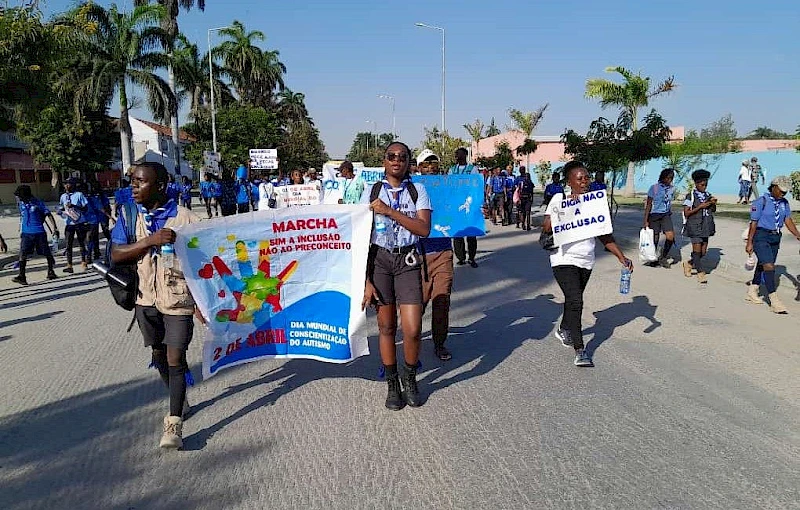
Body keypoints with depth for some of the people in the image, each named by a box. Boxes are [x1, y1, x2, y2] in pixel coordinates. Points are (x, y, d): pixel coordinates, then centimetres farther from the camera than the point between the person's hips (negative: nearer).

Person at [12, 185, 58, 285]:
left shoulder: (37, 203, -5)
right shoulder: (21, 204, 9)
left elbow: (47, 216, -6)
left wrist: (54, 230, -10)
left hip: (39, 232, -3)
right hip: (26, 233, 3)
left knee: (47, 253, 3)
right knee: (23, 254, -2)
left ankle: (51, 271, 16)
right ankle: (22, 276, -2)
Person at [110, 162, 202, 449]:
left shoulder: (184, 218, -11)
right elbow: (116, 254, -8)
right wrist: (151, 240, -23)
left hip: (178, 300, -5)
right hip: (147, 299, 5)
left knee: (175, 359, -5)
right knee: (159, 354, 18)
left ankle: (174, 425, 1)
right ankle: (179, 399, 40)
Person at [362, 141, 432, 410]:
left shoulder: (417, 190, 4)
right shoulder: (372, 192, 4)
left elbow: (424, 229, -10)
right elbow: (363, 238, 2)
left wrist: (390, 211, -17)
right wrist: (366, 279, -3)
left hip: (408, 261, 0)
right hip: (379, 259, 0)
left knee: (412, 329, -6)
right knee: (386, 326, 6)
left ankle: (410, 379, 21)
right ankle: (392, 384, 24)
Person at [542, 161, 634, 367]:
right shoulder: (559, 199, -7)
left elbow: (604, 235, 7)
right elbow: (546, 228, -12)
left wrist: (621, 257, -1)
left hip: (586, 260, 5)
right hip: (564, 259, -5)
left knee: (574, 299, 20)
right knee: (575, 301, -15)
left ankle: (564, 330, 46)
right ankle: (579, 351, -9)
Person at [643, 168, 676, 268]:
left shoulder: (672, 189, 4)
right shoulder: (654, 188, -8)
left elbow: (669, 203, 17)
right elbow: (648, 204, -6)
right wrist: (646, 220, -9)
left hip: (666, 215, 3)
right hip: (654, 215, -3)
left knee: (670, 236, -15)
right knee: (655, 239, 3)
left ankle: (663, 257, 5)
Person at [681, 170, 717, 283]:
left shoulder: (708, 195, 10)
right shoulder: (690, 196, -6)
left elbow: (713, 211, 20)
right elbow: (686, 213, -11)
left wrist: (713, 204, 0)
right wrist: (700, 207, -16)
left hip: (705, 227, 6)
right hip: (694, 226, -6)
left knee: (703, 252, 7)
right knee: (697, 250, -6)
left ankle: (688, 264, 29)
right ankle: (700, 272, 3)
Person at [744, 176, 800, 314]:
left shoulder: (784, 203, 7)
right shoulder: (761, 202, -11)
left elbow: (788, 221, 8)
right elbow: (753, 222, -10)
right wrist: (749, 243, -10)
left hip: (775, 238, 7)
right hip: (760, 236, -7)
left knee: (763, 265, 15)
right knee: (769, 266, -15)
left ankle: (752, 291, 31)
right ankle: (774, 301, -17)